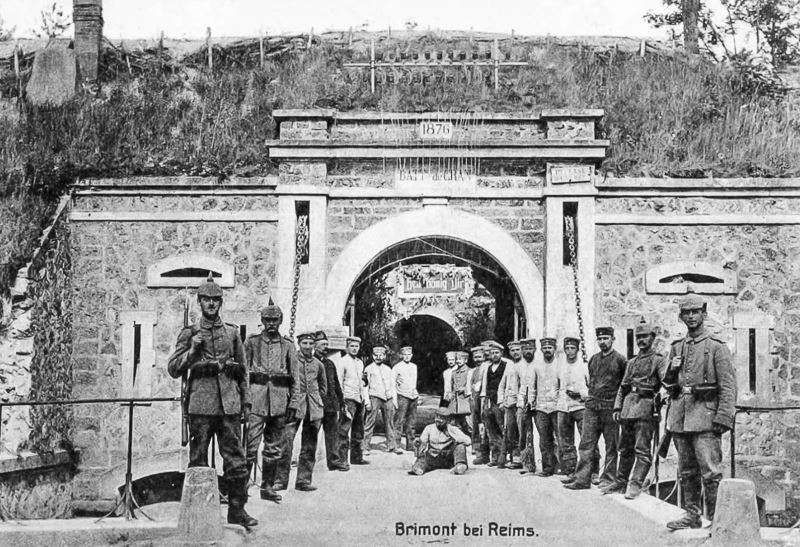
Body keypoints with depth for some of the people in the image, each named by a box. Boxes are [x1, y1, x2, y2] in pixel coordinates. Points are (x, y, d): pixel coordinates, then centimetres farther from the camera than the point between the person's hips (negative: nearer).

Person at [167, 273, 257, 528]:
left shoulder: (232, 332, 13)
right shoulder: (189, 333, 7)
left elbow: (243, 370, 16)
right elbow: (173, 369, 4)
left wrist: (246, 401, 11)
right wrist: (192, 350, -10)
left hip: (229, 404, 2)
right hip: (200, 404, -2)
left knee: (236, 459, 0)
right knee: (198, 461, 1)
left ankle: (237, 509, 8)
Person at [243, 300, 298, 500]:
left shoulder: (288, 345, 12)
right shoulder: (252, 342, 8)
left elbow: (295, 375, 11)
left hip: (280, 399, 3)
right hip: (256, 396, -3)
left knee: (275, 445, 7)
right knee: (250, 442, -10)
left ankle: (268, 486, 15)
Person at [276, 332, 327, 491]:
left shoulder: (318, 365, 12)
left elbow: (323, 387, 24)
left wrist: (314, 399, 12)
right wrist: (290, 397, -1)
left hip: (313, 409, 4)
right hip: (293, 406, -4)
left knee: (309, 447, 5)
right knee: (286, 441, -12)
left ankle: (304, 480, 11)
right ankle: (281, 479, -6)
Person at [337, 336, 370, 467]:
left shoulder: (360, 362, 17)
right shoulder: (342, 362, -5)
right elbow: (339, 382, -10)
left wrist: (366, 398, 17)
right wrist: (341, 401, -16)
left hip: (359, 400, 8)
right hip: (348, 398, -8)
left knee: (358, 431, 14)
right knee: (344, 431, -9)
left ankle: (356, 457, 23)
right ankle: (342, 460, -9)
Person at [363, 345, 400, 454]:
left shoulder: (388, 369, 17)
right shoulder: (369, 369, 3)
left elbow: (392, 386, 20)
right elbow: (365, 386, -1)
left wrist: (395, 400, 12)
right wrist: (367, 401, -8)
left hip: (388, 399, 4)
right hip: (375, 397, -4)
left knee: (390, 423, 6)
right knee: (370, 423, -6)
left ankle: (392, 446, 13)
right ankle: (365, 447, -2)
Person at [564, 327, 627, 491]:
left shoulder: (619, 360, -4)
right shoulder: (593, 359, 13)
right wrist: (591, 397, 15)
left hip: (610, 408, -5)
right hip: (592, 407, 5)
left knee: (611, 446, 3)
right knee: (586, 444, 2)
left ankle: (608, 479, 11)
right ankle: (582, 479, 4)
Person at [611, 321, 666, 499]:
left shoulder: (658, 360, 3)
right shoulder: (631, 362, 21)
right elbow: (622, 387, 22)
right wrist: (617, 408, 13)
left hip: (645, 407, -6)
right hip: (628, 408, 6)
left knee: (642, 449, -10)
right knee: (625, 449, 11)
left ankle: (635, 484, -11)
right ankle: (621, 482, 19)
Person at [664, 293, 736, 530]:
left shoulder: (716, 346, -2)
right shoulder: (677, 347, 16)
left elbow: (728, 384, -7)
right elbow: (668, 384, 22)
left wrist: (723, 418, -15)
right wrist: (671, 370, -1)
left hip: (704, 413, -6)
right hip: (680, 413, 6)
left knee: (710, 470, -8)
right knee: (687, 471, 11)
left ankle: (715, 519, -3)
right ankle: (692, 515, 19)